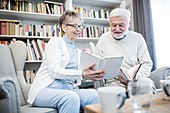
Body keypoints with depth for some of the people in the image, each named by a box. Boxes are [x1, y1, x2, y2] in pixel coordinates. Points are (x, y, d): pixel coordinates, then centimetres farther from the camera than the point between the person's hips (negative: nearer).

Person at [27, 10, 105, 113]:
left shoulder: (78, 51, 22)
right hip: (46, 89, -5)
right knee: (71, 97, -35)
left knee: (93, 94, -25)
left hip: (68, 89, 5)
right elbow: (54, 71, -12)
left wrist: (92, 75, -2)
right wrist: (81, 74, -23)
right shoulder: (56, 41, 2)